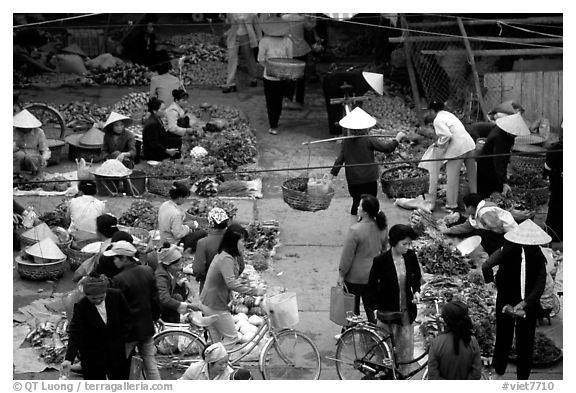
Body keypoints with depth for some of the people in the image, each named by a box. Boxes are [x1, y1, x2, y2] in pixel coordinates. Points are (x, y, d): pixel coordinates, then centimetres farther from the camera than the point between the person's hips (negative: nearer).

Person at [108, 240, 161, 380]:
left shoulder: (119, 279, -21)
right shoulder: (148, 271, -1)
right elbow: (155, 298, 8)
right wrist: (155, 316, 22)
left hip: (129, 330, -6)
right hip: (147, 327, 6)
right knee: (150, 362, 14)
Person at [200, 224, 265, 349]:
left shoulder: (222, 255, 9)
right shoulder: (226, 259, -24)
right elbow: (231, 283, -35)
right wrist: (254, 291, -34)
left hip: (208, 304, 10)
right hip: (216, 307, -10)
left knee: (217, 341, 16)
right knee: (232, 338, -1)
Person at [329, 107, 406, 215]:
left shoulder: (345, 142, -1)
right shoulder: (369, 141, -12)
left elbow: (340, 160, 2)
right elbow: (387, 148, -11)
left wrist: (332, 173, 10)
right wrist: (398, 138, 4)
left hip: (352, 181, 4)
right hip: (369, 180, -4)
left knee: (356, 202, 19)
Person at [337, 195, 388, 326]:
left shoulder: (355, 230, -25)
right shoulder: (382, 227, -5)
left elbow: (347, 256, -17)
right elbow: (384, 249, 9)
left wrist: (341, 274, -6)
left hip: (355, 277, -5)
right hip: (374, 276, 6)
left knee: (352, 309, 11)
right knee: (370, 307, 18)